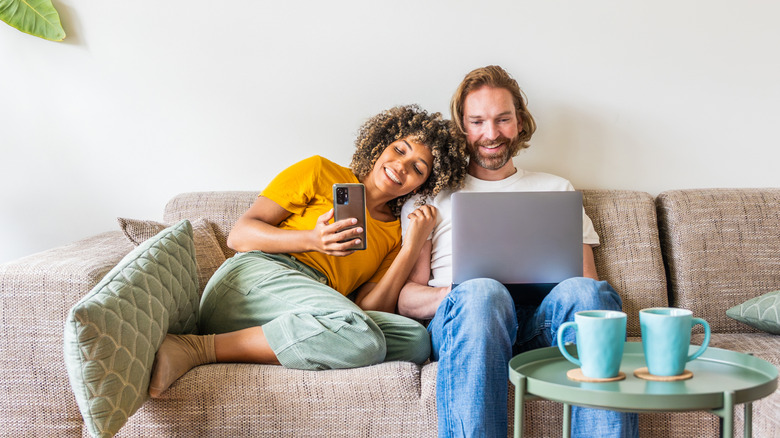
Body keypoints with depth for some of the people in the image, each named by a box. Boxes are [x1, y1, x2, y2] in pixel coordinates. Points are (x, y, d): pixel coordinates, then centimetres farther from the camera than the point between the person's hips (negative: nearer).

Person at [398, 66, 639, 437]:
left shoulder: (557, 190, 30)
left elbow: (587, 277, 21)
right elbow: (406, 298, 13)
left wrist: (573, 291, -5)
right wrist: (453, 294, -11)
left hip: (541, 320, 2)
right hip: (461, 318, -1)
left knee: (589, 293, -34)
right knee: (482, 294, -39)